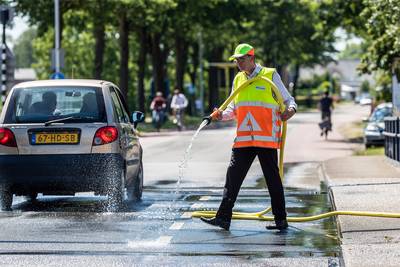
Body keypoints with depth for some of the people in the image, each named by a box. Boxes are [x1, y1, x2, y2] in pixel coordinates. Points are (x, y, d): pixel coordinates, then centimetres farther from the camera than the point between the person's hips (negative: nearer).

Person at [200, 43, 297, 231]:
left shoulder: (270, 75, 2)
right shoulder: (238, 79, 16)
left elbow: (288, 99, 6)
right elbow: (234, 108, 18)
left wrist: (290, 110, -16)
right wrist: (222, 115, -2)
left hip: (267, 138, -5)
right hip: (243, 139, 5)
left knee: (272, 178, 2)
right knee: (233, 175, -1)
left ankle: (280, 219, 9)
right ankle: (223, 217, 1)